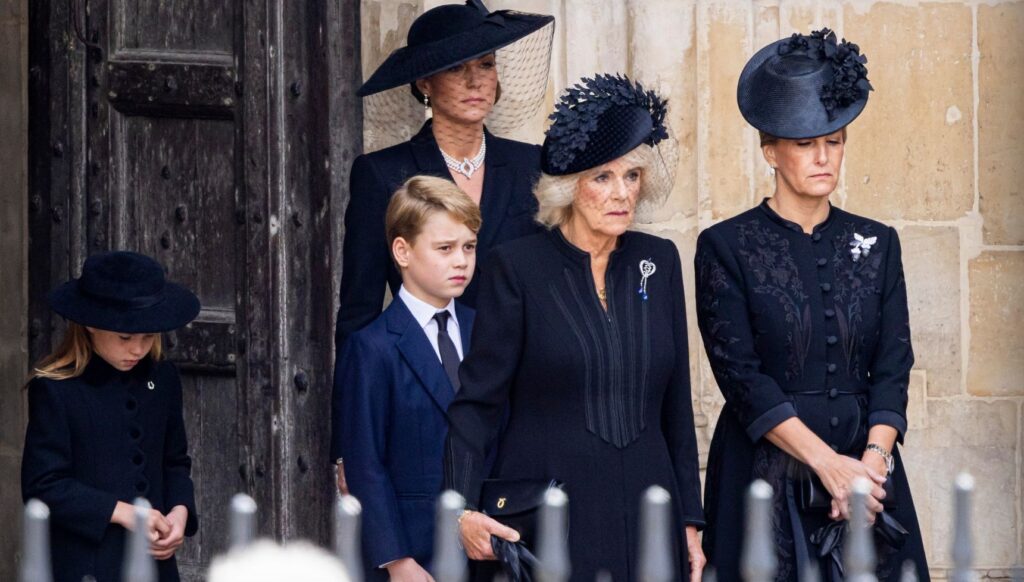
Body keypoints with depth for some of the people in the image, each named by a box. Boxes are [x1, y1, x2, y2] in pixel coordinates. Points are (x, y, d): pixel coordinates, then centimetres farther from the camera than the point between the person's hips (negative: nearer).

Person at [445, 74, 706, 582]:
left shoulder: (658, 262, 8)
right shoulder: (517, 267, -4)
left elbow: (675, 402, 12)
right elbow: (478, 400, -6)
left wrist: (690, 520, 9)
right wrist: (463, 508, -18)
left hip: (645, 518, 4)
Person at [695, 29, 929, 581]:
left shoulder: (876, 244, 9)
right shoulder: (726, 246, -2)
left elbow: (893, 365, 3)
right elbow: (741, 375, -10)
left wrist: (873, 460, -14)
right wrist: (828, 463, -18)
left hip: (866, 466, 3)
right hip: (765, 472, -3)